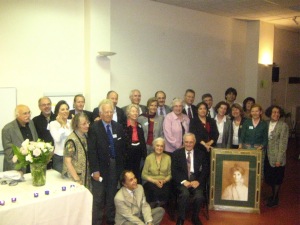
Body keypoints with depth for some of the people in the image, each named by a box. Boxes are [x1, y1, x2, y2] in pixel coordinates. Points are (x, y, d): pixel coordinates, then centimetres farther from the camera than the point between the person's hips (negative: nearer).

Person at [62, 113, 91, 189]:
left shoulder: (85, 136, 3)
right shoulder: (72, 140, -18)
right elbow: (67, 162, -19)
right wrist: (77, 180, -19)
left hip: (86, 177, 7)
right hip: (73, 179, -7)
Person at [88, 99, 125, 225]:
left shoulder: (118, 127, 4)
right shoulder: (94, 128, -9)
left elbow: (122, 147, 7)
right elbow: (91, 151, -12)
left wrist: (122, 166, 4)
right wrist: (94, 170, -15)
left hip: (115, 166, 4)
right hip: (100, 167, -4)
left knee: (112, 196, 16)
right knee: (98, 198, 2)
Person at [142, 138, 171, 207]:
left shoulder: (168, 157, 6)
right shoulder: (149, 158, 2)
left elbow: (170, 174, 7)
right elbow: (144, 175, 3)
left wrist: (164, 180, -13)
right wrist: (155, 181, -11)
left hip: (164, 183, 1)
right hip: (151, 182, -1)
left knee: (164, 191, -32)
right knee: (155, 190, -34)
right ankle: (152, 207, -9)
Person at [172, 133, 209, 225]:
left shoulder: (200, 154, 10)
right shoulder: (177, 153, 6)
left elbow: (205, 170, 4)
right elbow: (174, 171, -1)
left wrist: (198, 181, -13)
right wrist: (183, 181, -16)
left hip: (196, 180, 1)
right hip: (182, 181, -1)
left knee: (199, 196, -27)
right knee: (185, 194, -32)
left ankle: (195, 217, 2)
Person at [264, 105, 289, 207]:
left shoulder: (283, 126, -10)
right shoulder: (266, 124, 4)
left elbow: (283, 143, -12)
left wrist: (279, 159, -14)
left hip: (277, 157, -4)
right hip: (268, 156, 5)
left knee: (277, 179, 7)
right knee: (269, 177, 13)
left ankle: (275, 199, 22)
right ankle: (274, 195, 34)